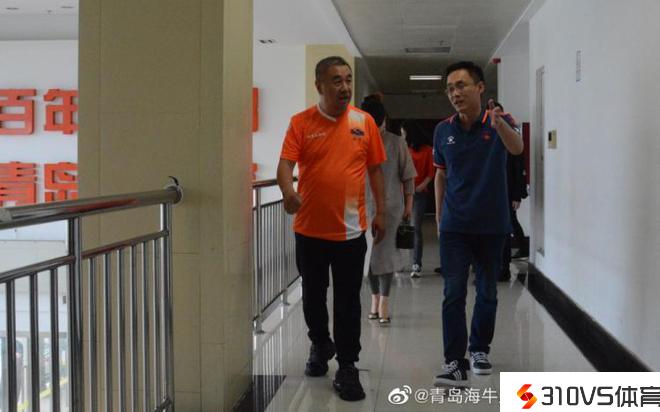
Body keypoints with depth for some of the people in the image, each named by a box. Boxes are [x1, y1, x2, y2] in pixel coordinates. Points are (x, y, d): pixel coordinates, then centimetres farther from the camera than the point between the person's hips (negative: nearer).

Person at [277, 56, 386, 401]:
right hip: (310, 229, 0)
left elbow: (375, 169, 8)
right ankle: (320, 345, 39)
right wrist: (288, 191, -35)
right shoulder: (301, 123, -4)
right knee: (313, 295, 16)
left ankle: (347, 368, 11)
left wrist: (381, 212, 5)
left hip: (350, 230, 0)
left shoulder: (365, 122, 2)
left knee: (347, 303, 2)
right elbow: (285, 163, -14)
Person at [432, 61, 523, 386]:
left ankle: (480, 350, 31)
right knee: (453, 293, -7)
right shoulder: (443, 131, -1)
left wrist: (498, 123, -52)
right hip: (455, 226, 1)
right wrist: (439, 217, 10)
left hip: (492, 225, -1)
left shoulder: (498, 124, -9)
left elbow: (516, 148, -31)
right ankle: (455, 363, -7)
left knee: (487, 293, 12)